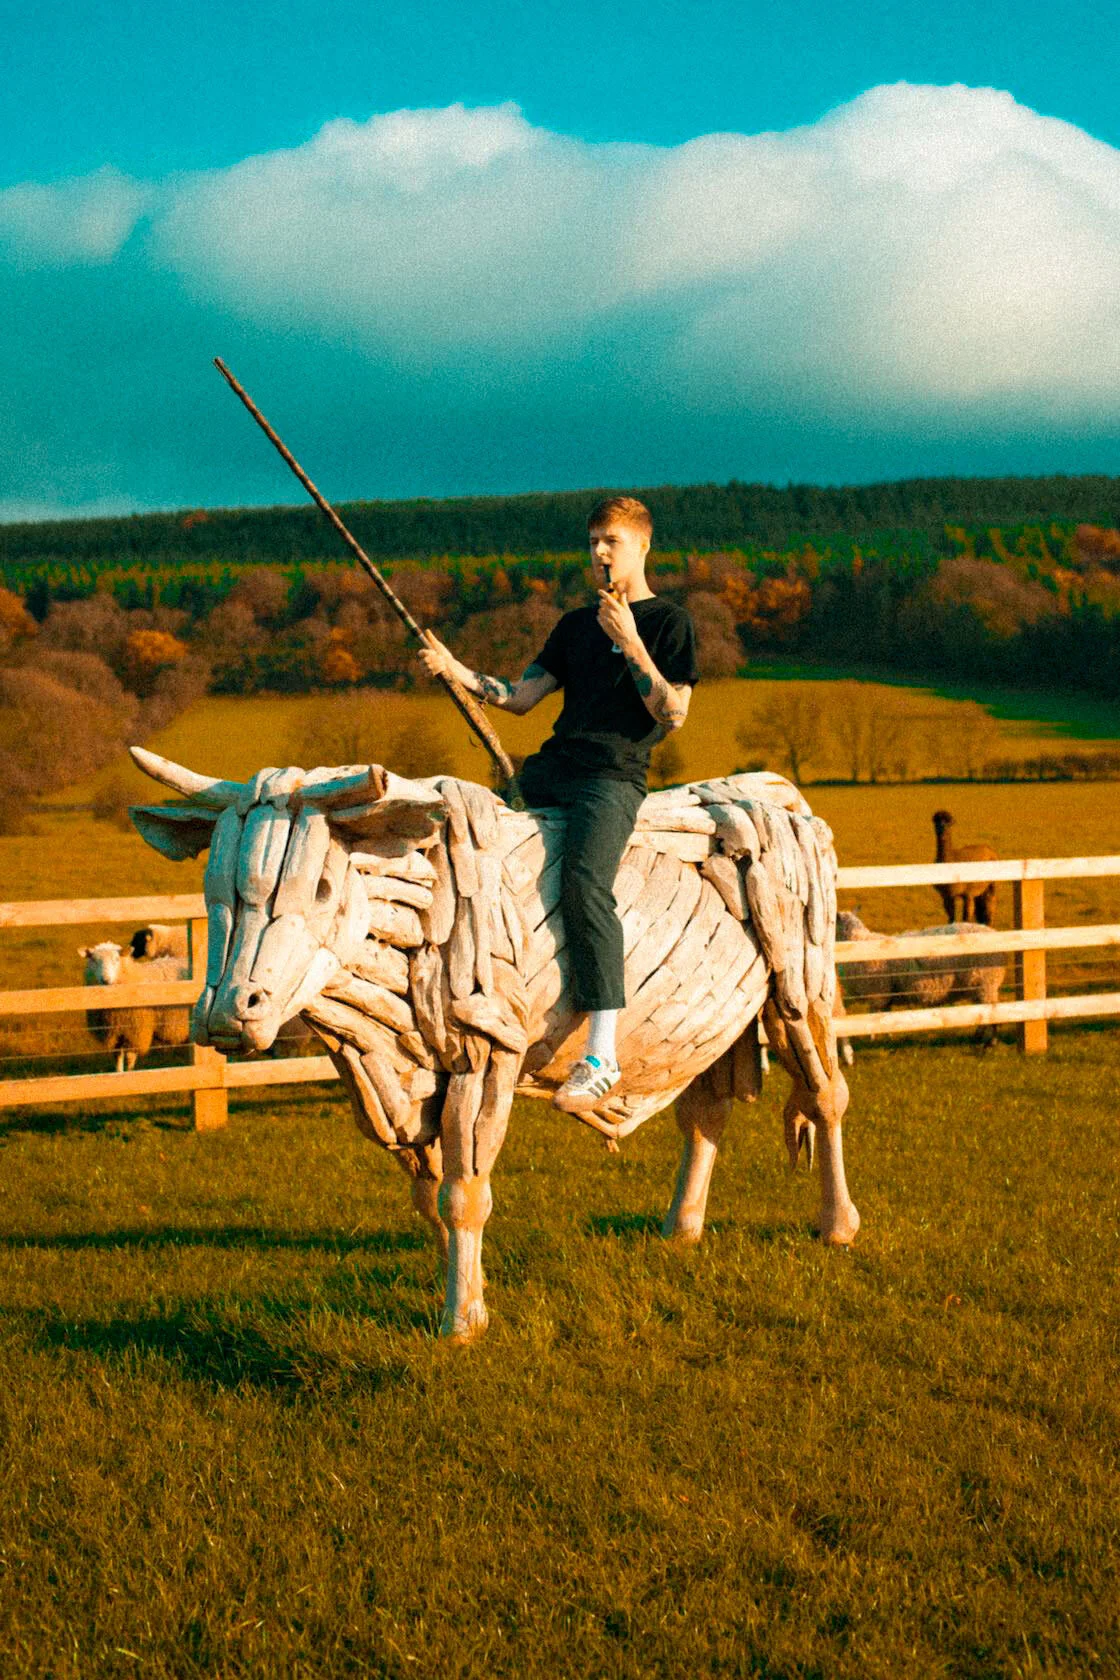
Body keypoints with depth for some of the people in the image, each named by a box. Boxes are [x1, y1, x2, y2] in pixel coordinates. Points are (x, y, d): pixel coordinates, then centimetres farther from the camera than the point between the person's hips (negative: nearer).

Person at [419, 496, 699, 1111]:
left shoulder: (669, 622, 4)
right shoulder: (575, 625, 22)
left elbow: (672, 714, -7)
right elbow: (522, 697, 17)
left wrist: (630, 643, -14)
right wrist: (456, 670, 3)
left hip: (614, 777, -8)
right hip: (551, 768, 8)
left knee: (582, 877, -31)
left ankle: (602, 1055, -32)